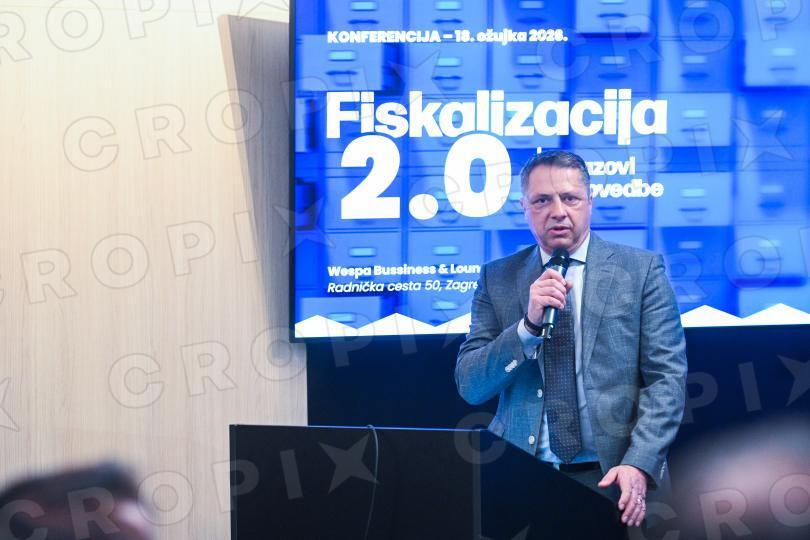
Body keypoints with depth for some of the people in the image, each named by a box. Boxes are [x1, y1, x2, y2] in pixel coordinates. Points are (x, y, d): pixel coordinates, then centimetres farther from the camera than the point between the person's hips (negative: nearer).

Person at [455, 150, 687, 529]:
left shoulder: (641, 269, 3)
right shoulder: (497, 279, 8)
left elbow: (666, 376, -2)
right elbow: (470, 386, 3)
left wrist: (639, 465, -15)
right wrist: (529, 324, -12)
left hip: (614, 477, -1)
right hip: (521, 479, 1)